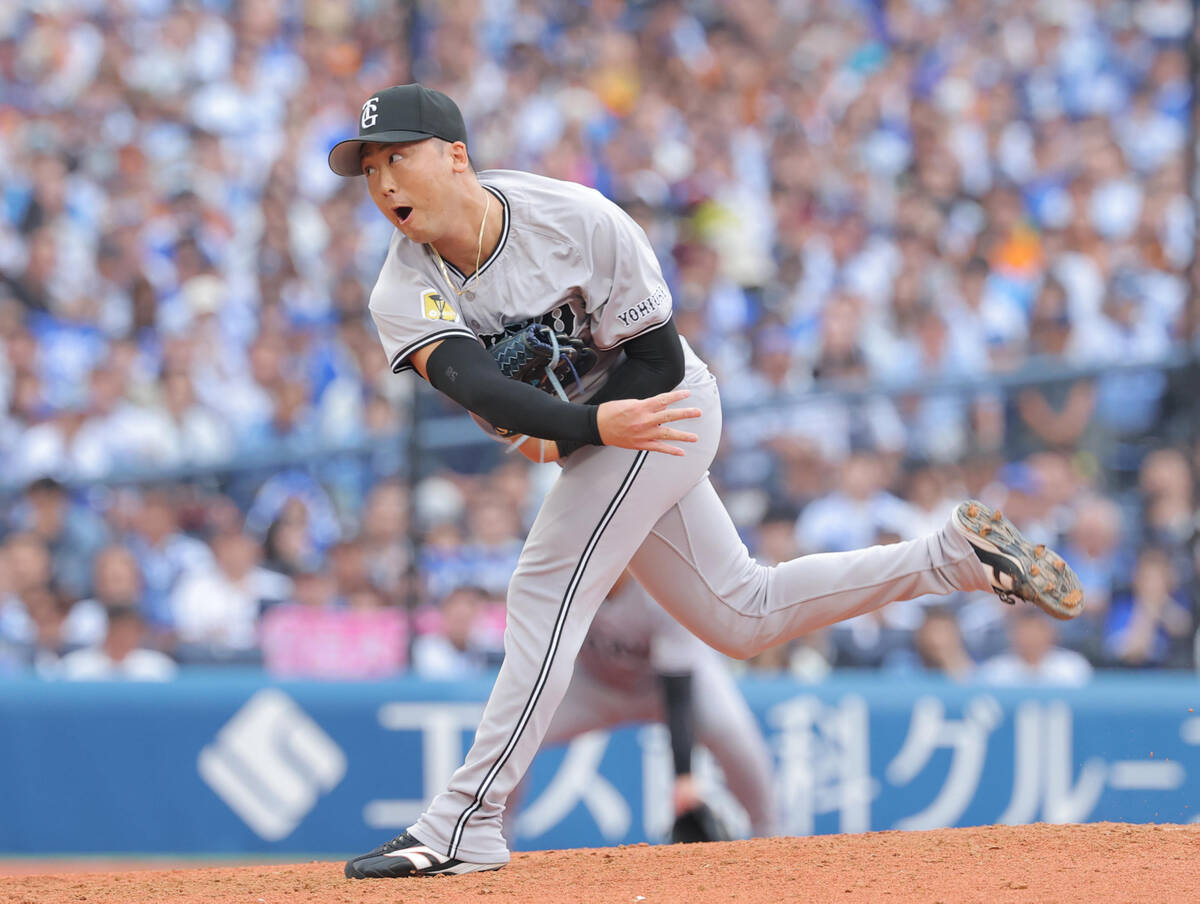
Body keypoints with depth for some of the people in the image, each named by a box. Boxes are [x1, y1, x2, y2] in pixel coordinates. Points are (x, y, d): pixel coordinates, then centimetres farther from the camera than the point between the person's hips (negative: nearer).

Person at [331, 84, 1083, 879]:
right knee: (742, 617, 14)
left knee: (546, 596, -18)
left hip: (665, 408, -6)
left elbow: (658, 360, -18)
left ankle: (465, 825, -16)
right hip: (590, 436, 7)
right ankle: (956, 556, 24)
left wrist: (566, 429, -27)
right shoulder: (405, 293, -13)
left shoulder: (577, 220, -25)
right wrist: (592, 426, -42)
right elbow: (471, 382, -29)